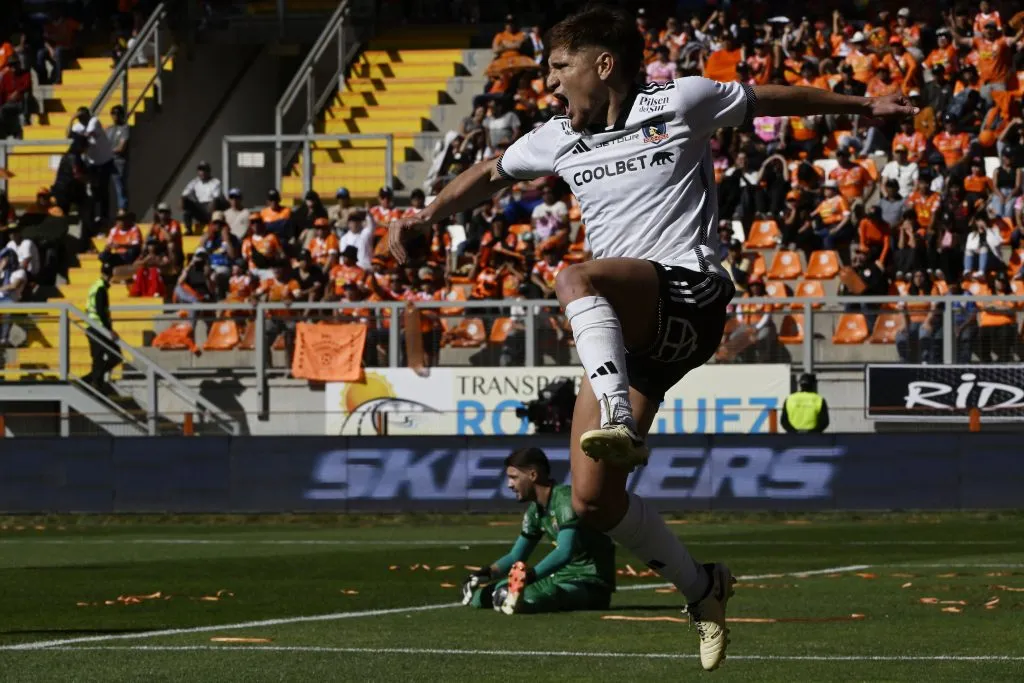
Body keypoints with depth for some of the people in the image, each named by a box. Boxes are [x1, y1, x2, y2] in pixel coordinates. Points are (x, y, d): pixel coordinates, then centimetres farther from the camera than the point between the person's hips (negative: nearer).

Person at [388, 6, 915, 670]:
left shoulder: (680, 102, 6)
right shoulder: (558, 139, 20)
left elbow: (775, 99, 18)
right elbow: (491, 175, 36)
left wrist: (865, 106, 26)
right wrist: (427, 217, 25)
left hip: (687, 296, -6)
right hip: (624, 334, 6)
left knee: (576, 279, -38)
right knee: (595, 501, -4)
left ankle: (620, 423, -56)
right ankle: (703, 589, 16)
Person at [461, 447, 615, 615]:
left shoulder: (564, 499, -18)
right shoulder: (535, 510, 10)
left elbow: (565, 552, -31)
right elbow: (516, 556, 18)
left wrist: (529, 575, -42)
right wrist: (487, 573, -1)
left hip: (592, 585, -9)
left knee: (527, 599, -40)